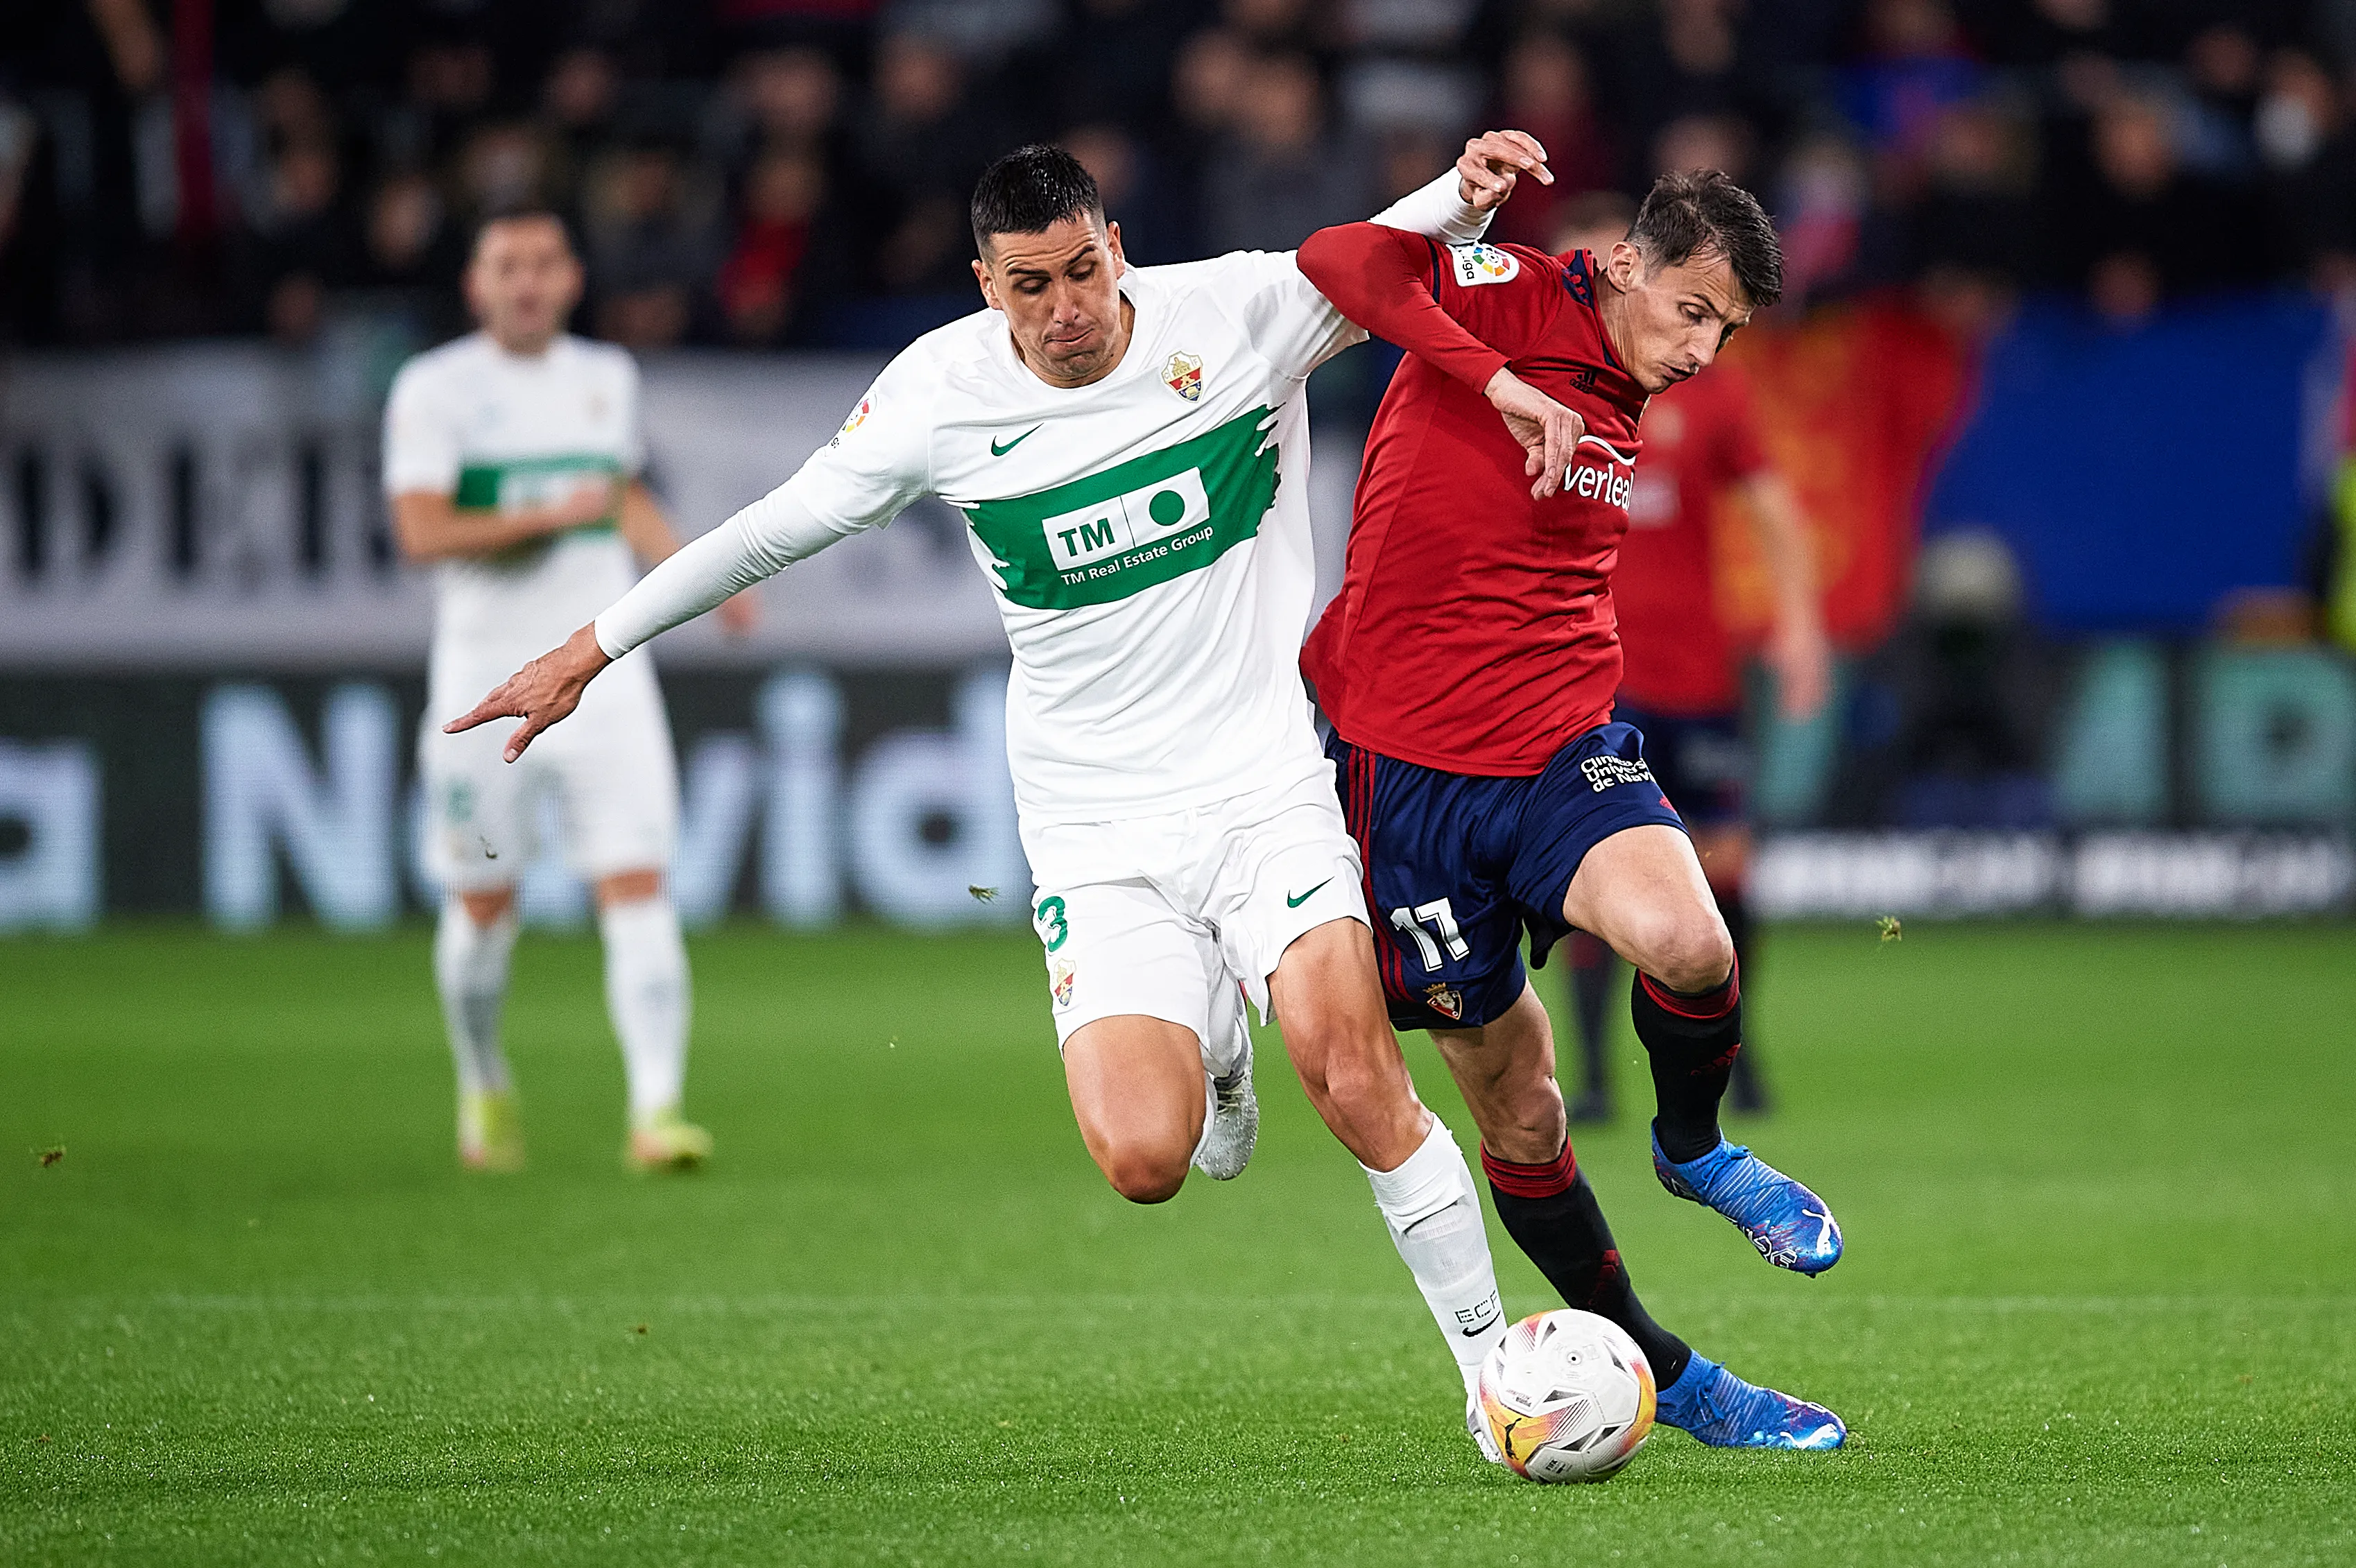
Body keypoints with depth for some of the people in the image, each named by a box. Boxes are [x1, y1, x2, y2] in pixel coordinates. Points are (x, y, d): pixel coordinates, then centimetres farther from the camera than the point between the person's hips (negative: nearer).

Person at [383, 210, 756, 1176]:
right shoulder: (435, 389, -5)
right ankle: (484, 1087, 30)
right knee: (483, 905, 5)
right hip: (486, 675, -3)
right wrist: (547, 516, -19)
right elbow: (421, 532, -15)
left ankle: (656, 1110, -16)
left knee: (637, 887, -11)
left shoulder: (608, 378, 11)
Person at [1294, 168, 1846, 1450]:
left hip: (1564, 746, 4)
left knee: (1687, 944, -28)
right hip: (1408, 767, -4)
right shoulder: (1510, 297, -7)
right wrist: (1501, 385, -29)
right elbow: (1337, 259, -25)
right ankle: (1657, 1373, 20)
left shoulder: (1627, 427, 13)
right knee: (1519, 1111, 3)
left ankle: (1694, 1149, 2)